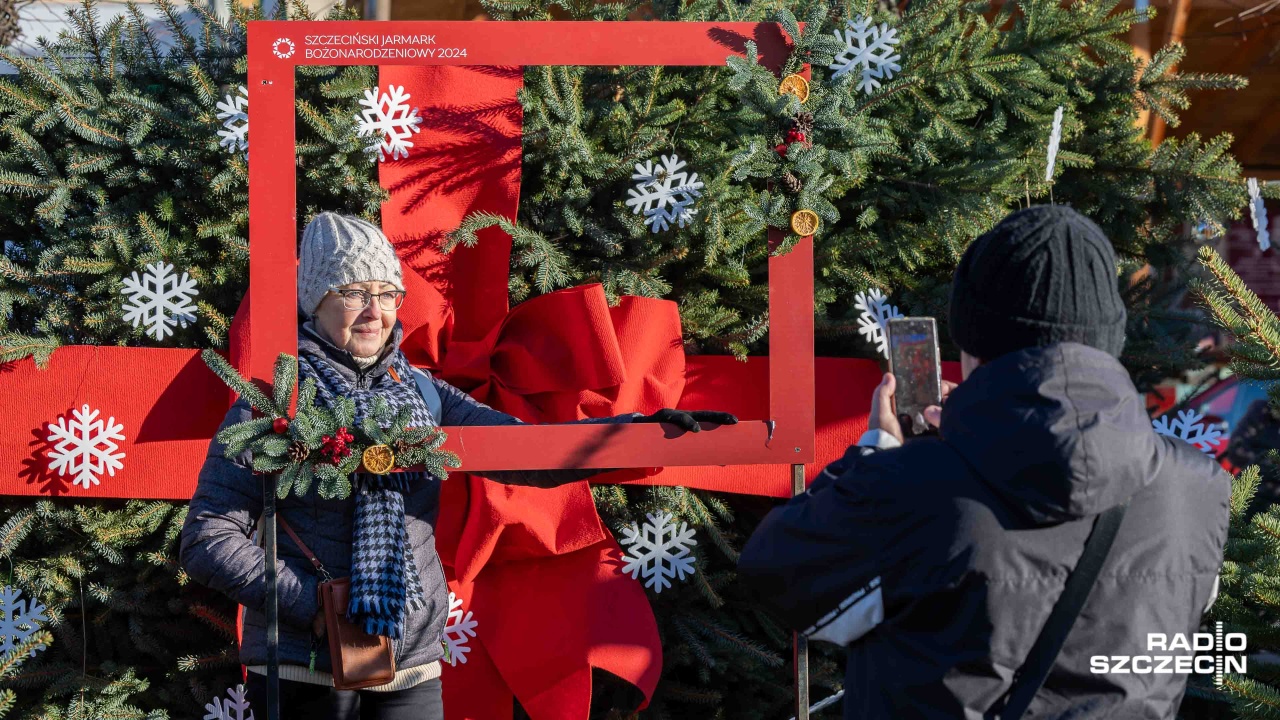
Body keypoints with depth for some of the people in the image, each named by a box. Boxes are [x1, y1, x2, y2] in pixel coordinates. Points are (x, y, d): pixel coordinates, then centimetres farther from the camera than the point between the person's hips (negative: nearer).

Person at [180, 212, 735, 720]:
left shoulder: (423, 396, 7)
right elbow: (207, 541, -8)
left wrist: (647, 428, -14)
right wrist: (313, 605, -16)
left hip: (413, 669, 4)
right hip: (305, 671, -3)